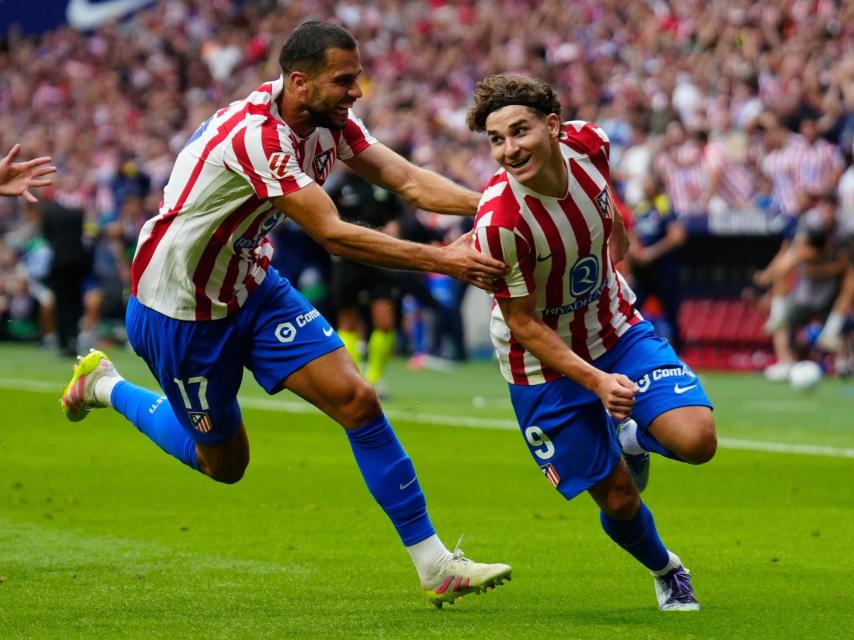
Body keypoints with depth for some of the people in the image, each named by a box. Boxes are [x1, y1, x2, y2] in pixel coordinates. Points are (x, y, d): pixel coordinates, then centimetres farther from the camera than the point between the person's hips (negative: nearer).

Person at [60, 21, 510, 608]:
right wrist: (440, 260, -36)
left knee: (358, 400, -8)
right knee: (224, 463, 10)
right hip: (180, 311, -7)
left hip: (253, 288, 7)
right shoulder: (255, 134, -33)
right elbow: (333, 234, -35)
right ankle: (107, 387, 34)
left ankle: (435, 565, -4)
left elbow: (408, 179, -11)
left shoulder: (330, 120, -6)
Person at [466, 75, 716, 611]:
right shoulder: (498, 223, -32)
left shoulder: (588, 143, -17)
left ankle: (635, 438, 19)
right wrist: (595, 380, -31)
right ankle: (665, 571, 35)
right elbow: (523, 324, -22)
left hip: (617, 330, 4)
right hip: (545, 363, -4)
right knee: (618, 497, 1)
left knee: (696, 440, -17)